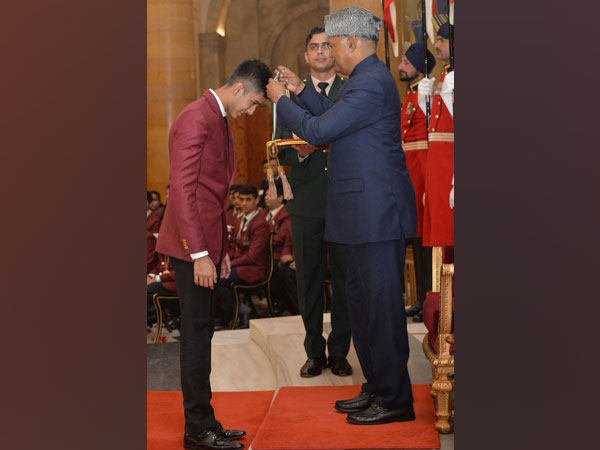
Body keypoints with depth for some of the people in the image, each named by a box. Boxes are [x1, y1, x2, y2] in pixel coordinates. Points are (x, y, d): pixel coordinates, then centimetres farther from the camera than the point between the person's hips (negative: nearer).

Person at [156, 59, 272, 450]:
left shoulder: (220, 120, 17)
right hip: (193, 246, -10)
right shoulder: (196, 119, -14)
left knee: (202, 333, 12)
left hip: (207, 244, 10)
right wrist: (200, 253, -22)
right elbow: (182, 191, -20)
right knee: (197, 334, -4)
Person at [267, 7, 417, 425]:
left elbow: (317, 130, -18)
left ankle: (395, 399, 8)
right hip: (368, 214, 11)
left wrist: (281, 99, -3)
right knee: (361, 300, 16)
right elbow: (335, 116, 29)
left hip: (378, 214, -11)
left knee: (382, 304, -3)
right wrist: (302, 90, 22)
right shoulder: (370, 79, 16)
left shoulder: (371, 84, -18)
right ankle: (377, 388, 28)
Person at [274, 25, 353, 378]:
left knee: (345, 280, 4)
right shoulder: (291, 95, 12)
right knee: (309, 281, 6)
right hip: (307, 201, 1)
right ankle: (315, 353, 18)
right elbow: (281, 149, 7)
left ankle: (339, 352, 16)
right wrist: (299, 152, -14)